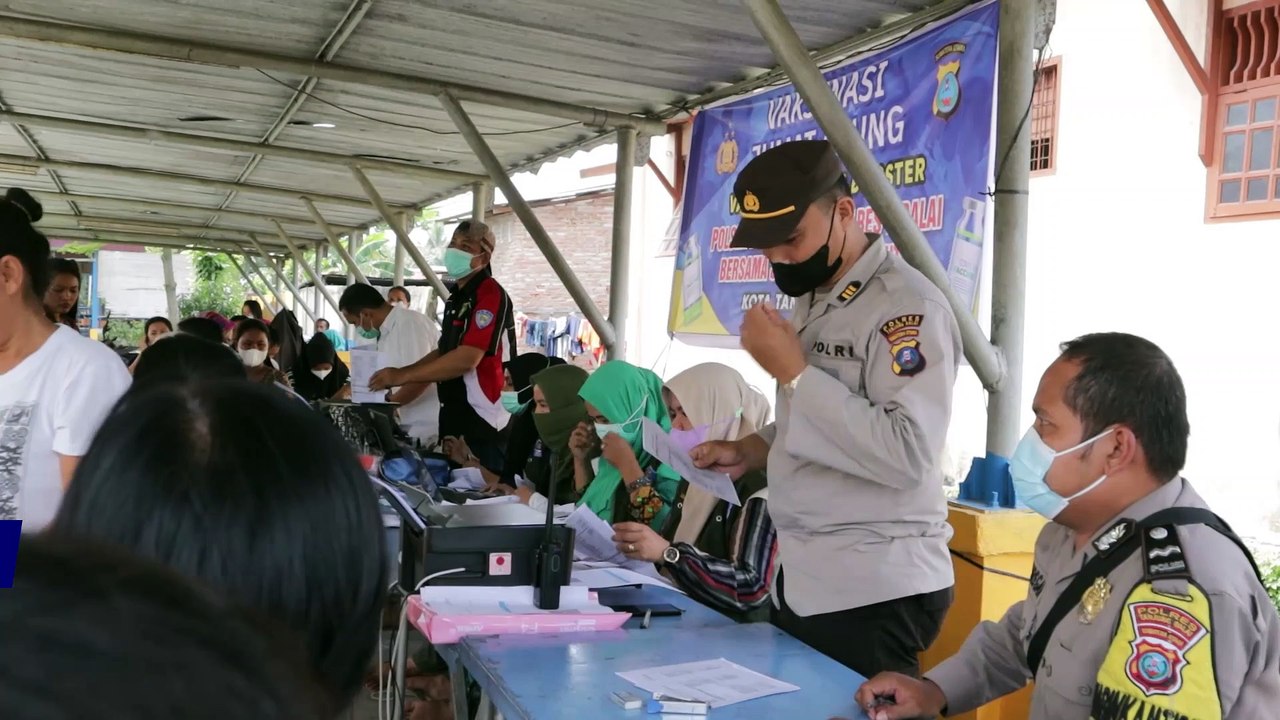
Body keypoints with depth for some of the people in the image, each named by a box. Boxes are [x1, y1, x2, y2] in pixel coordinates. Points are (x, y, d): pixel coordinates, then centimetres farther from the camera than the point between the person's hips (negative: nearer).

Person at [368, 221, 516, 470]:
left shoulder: (491, 295, -15)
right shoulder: (457, 298, 15)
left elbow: (466, 358, -24)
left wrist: (402, 376, -19)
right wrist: (398, 373, 6)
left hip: (482, 422, -9)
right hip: (454, 416, 9)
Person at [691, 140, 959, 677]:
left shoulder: (909, 307, -17)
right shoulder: (812, 300, 11)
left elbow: (907, 456, -26)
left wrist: (793, 370, -23)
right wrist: (748, 453, 4)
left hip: (874, 592, -8)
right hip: (800, 578, 8)